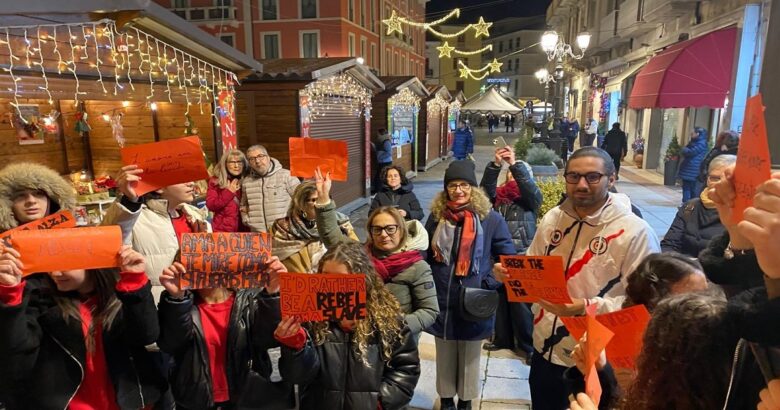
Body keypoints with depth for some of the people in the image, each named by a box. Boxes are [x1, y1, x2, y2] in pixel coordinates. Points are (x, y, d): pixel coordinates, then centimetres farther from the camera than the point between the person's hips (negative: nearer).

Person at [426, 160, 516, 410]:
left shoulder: (490, 218, -9)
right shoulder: (437, 216, 1)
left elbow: (509, 258, -4)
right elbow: (426, 254, 13)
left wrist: (491, 285, -15)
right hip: (441, 300, 2)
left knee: (470, 357, 17)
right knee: (444, 355, 19)